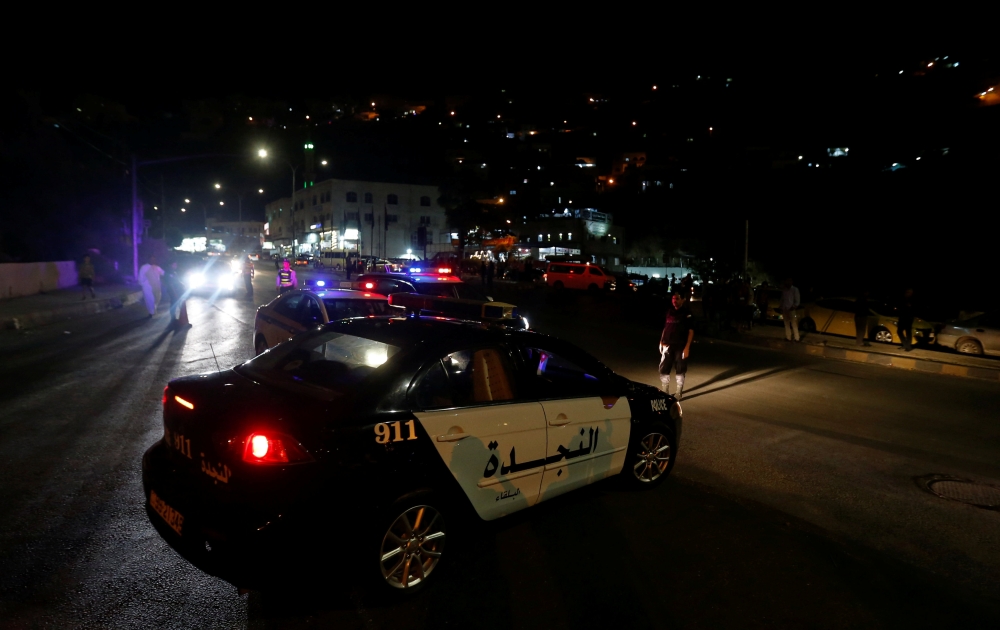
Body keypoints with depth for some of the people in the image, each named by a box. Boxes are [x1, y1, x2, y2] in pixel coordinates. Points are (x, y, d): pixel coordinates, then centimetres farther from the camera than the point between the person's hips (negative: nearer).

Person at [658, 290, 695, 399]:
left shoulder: (687, 313, -6)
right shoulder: (669, 311, 8)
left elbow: (691, 331, -8)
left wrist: (687, 347, -13)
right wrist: (661, 341, 8)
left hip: (680, 346, -4)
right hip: (667, 345, 5)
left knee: (680, 370, 6)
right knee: (663, 369, 5)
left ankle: (678, 393, 18)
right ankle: (665, 392, 18)